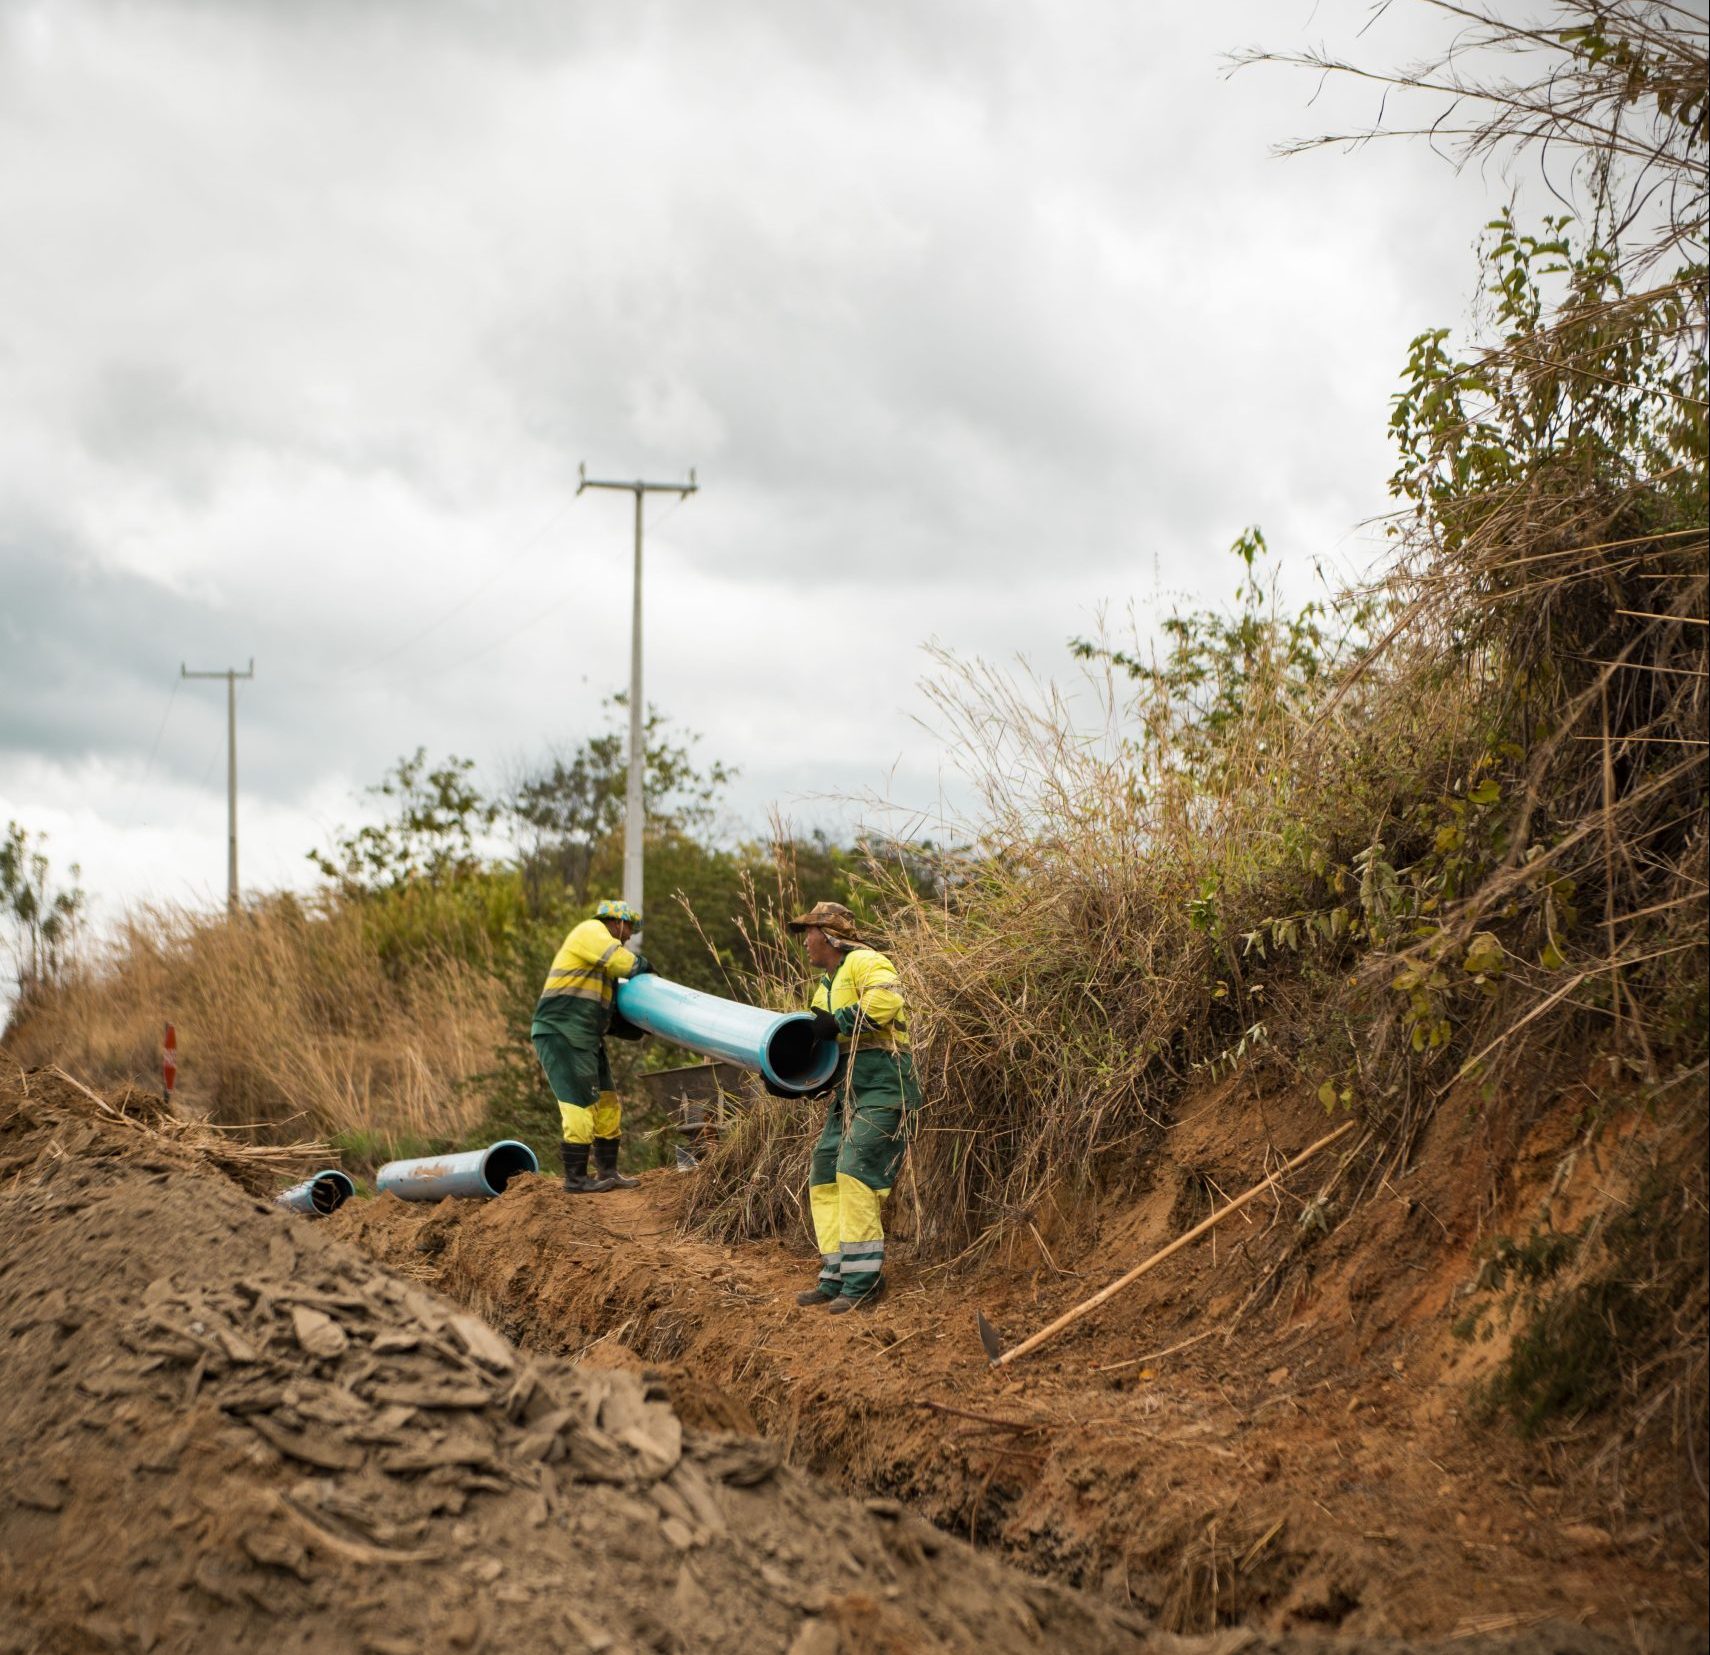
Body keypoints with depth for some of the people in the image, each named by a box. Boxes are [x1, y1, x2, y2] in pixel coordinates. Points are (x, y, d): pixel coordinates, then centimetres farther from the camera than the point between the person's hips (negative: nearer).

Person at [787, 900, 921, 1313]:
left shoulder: (864, 962, -5)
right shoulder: (826, 986, 25)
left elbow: (885, 999, -26)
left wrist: (839, 1023, -21)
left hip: (881, 1087, -10)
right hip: (847, 1092, 10)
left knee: (856, 1174, -18)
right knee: (824, 1179, 8)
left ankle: (863, 1280, -16)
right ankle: (837, 1278, 11)